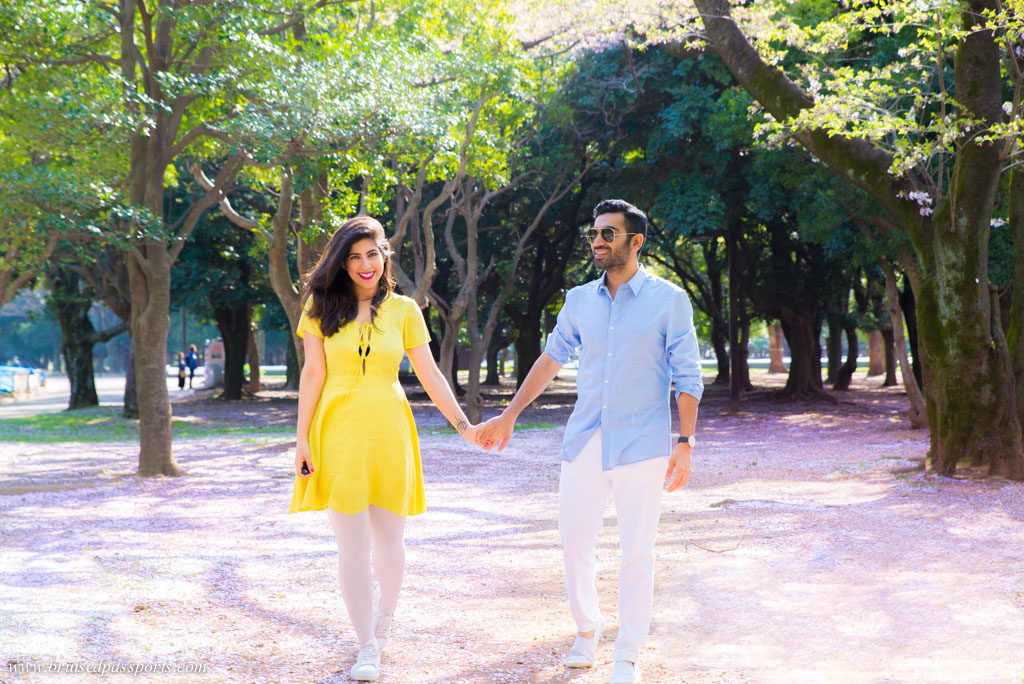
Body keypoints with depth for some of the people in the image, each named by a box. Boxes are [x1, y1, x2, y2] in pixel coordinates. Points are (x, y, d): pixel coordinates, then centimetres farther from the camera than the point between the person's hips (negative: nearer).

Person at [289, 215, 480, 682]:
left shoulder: (403, 311, 5)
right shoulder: (322, 308, 4)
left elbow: (430, 376, 7)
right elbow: (313, 375, 2)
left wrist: (463, 425, 1)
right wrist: (302, 438, -2)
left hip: (388, 431, 1)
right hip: (338, 432, -1)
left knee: (389, 540, 6)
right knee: (351, 545, -1)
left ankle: (383, 622, 31)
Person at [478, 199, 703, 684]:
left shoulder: (668, 300, -2)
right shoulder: (580, 300, 9)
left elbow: (688, 376, -2)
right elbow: (551, 359, 19)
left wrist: (685, 442, -10)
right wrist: (509, 416, 18)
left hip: (640, 444, -4)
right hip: (584, 440, 4)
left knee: (637, 552, -2)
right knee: (575, 541, 7)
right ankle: (586, 629, 29)